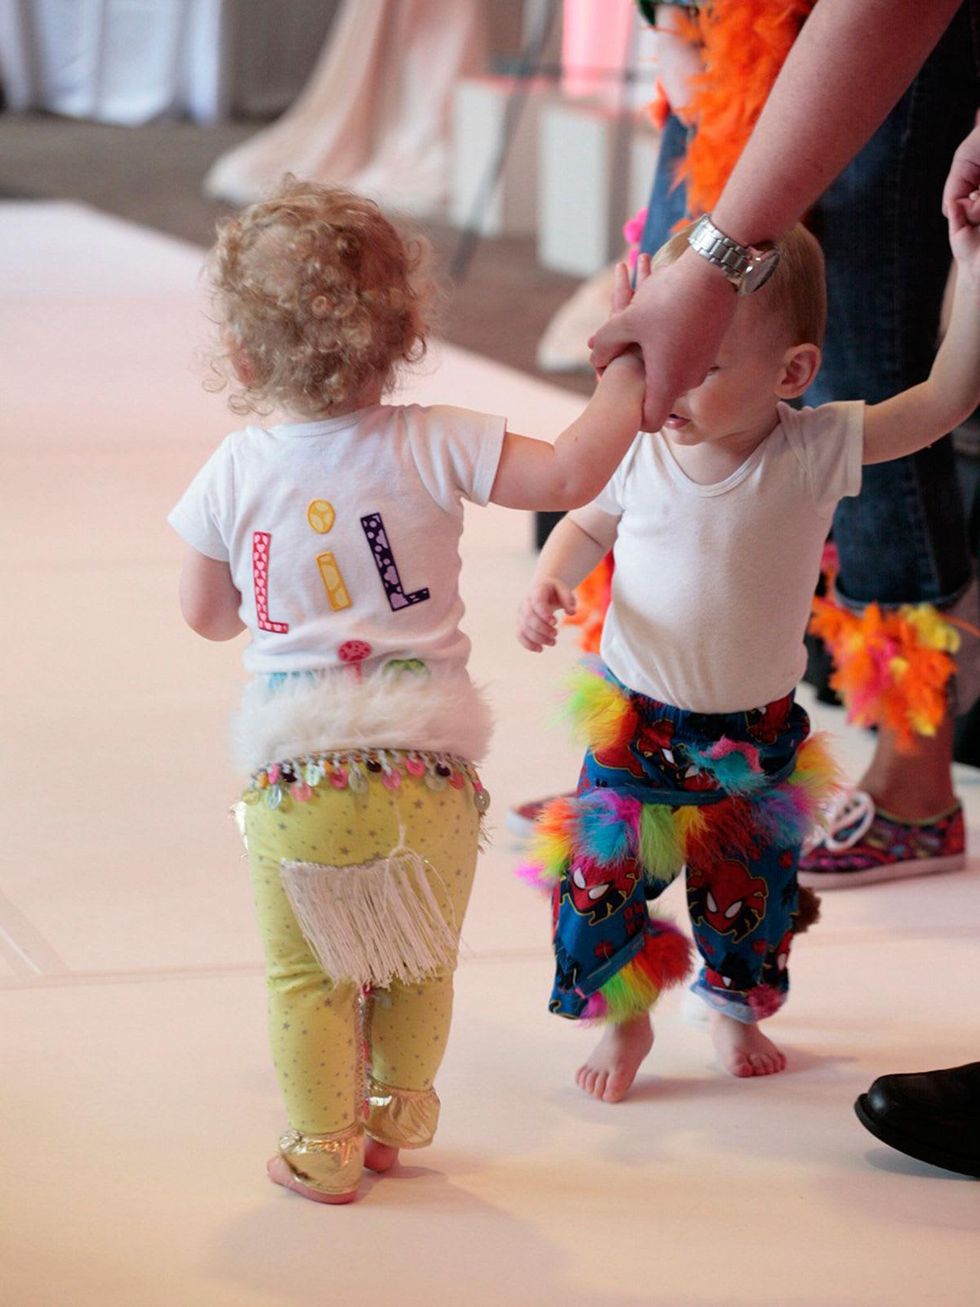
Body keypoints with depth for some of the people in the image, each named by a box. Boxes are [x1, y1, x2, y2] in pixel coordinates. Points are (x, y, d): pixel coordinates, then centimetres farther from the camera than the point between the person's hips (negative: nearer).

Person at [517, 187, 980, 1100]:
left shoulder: (816, 452, -19)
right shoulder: (639, 452, -14)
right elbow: (587, 523, 8)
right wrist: (549, 582, -11)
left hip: (753, 735, 0)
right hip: (636, 721, 0)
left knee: (750, 891, 17)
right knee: (600, 877, -1)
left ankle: (736, 1008, 46)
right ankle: (625, 1019, 24)